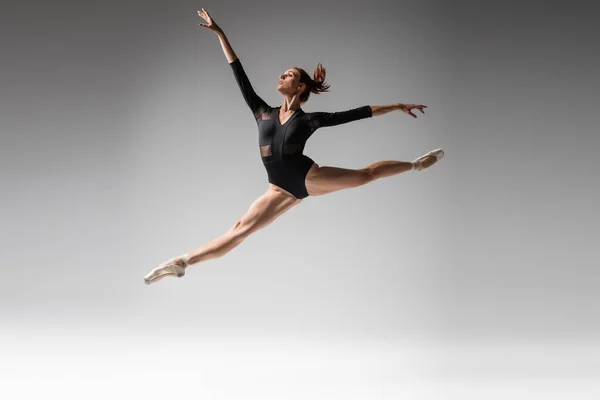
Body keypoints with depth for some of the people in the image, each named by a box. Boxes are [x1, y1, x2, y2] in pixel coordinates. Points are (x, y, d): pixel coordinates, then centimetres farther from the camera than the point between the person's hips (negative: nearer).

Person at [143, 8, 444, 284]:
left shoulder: (310, 119, -1)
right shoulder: (263, 113, 8)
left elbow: (358, 113, 1)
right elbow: (240, 77, 8)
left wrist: (397, 106, 1)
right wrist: (220, 34, 8)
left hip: (308, 177, -2)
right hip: (283, 189, 2)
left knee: (365, 174, 9)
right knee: (240, 230, -5)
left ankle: (415, 164, 34)